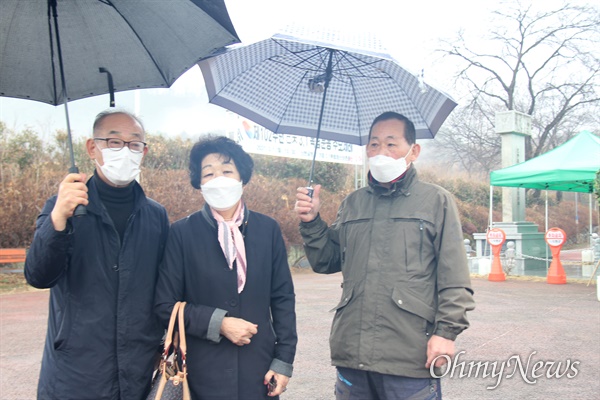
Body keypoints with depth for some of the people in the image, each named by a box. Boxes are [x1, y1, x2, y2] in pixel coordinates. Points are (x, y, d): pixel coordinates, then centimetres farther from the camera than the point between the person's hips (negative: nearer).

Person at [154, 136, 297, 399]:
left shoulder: (267, 229, 2)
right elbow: (165, 305, -3)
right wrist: (218, 324, -14)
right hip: (203, 374, -2)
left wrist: (284, 360, 1)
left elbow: (283, 298, 5)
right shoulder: (182, 232, -3)